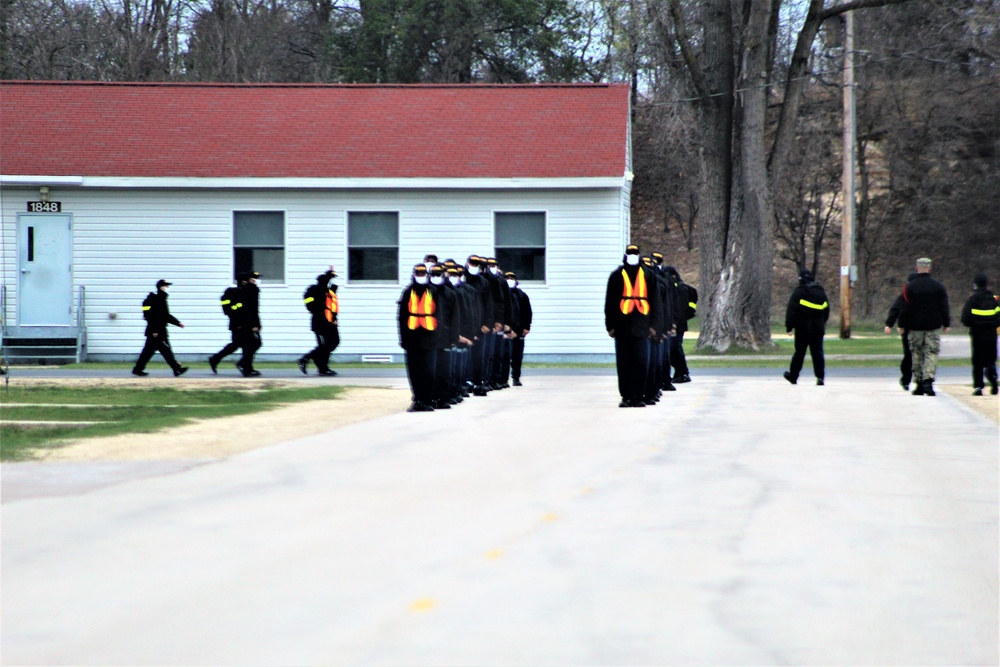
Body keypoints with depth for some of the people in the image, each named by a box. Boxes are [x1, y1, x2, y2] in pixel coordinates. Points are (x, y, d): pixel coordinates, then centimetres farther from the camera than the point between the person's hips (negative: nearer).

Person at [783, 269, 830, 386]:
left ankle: (793, 376, 17)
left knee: (799, 352, 6)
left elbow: (791, 310, -10)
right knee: (818, 353, 1)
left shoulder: (798, 292, -7)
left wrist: (789, 327, -6)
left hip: (803, 329, -3)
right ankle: (820, 376, -11)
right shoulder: (821, 291, 11)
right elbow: (826, 309, 20)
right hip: (818, 329, 3)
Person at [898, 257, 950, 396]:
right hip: (933, 327, 0)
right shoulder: (938, 287, 0)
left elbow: (905, 309, -3)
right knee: (932, 353, -1)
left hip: (915, 327, 0)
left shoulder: (909, 287, -3)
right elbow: (944, 308, 3)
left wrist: (901, 325, 6)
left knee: (917, 355, 8)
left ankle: (919, 384, 9)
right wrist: (946, 324, 14)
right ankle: (928, 381, -19)